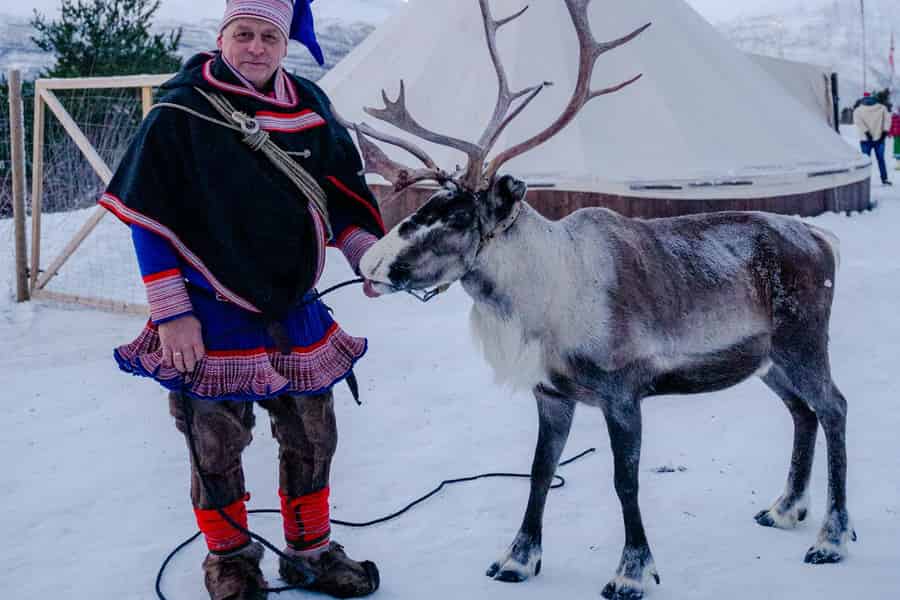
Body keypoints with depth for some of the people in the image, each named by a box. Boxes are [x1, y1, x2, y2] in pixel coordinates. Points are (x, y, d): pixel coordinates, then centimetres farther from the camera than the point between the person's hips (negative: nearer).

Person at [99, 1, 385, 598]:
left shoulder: (308, 106, 3)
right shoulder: (181, 113, -10)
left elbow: (343, 192, 14)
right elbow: (148, 215, -9)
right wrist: (171, 312, -13)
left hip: (295, 310, 4)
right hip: (212, 318, -4)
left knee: (312, 437, 12)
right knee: (217, 445, 7)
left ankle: (310, 549, 31)